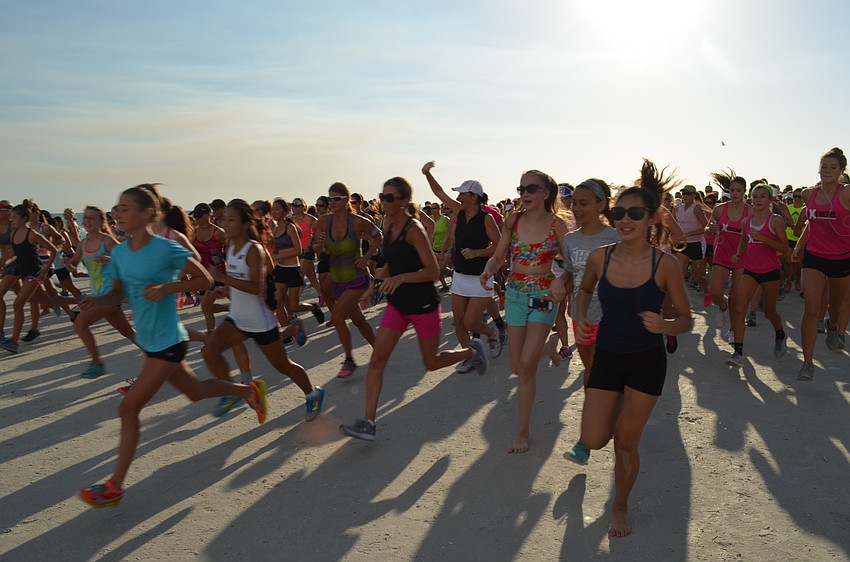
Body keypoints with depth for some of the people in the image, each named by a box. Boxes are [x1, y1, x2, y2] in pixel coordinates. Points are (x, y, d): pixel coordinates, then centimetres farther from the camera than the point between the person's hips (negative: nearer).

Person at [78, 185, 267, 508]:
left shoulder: (166, 249, -18)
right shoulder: (119, 252, 2)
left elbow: (205, 280, -12)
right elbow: (118, 294, 9)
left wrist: (167, 288, -24)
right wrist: (97, 301, -12)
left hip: (167, 343, -8)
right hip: (147, 341, 8)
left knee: (128, 409, -4)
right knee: (195, 391, 22)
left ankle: (115, 487, 10)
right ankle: (250, 391, 45)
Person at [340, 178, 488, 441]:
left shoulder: (414, 229, -19)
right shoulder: (388, 226, 4)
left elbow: (434, 271, -24)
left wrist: (400, 278, -34)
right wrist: (377, 279, 12)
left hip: (423, 305, -6)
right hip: (397, 304, 6)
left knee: (432, 363, 11)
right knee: (377, 358, -5)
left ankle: (472, 351, 39)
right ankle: (368, 422, -3)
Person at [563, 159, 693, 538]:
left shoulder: (665, 264, -16)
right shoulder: (600, 257, -9)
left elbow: (686, 320, -6)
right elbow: (585, 290, 13)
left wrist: (662, 325, -28)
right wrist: (580, 319, -5)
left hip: (646, 362, -2)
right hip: (606, 357, 2)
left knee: (625, 443, 6)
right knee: (595, 440, 1)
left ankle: (620, 507, 34)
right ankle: (587, 439, 41)